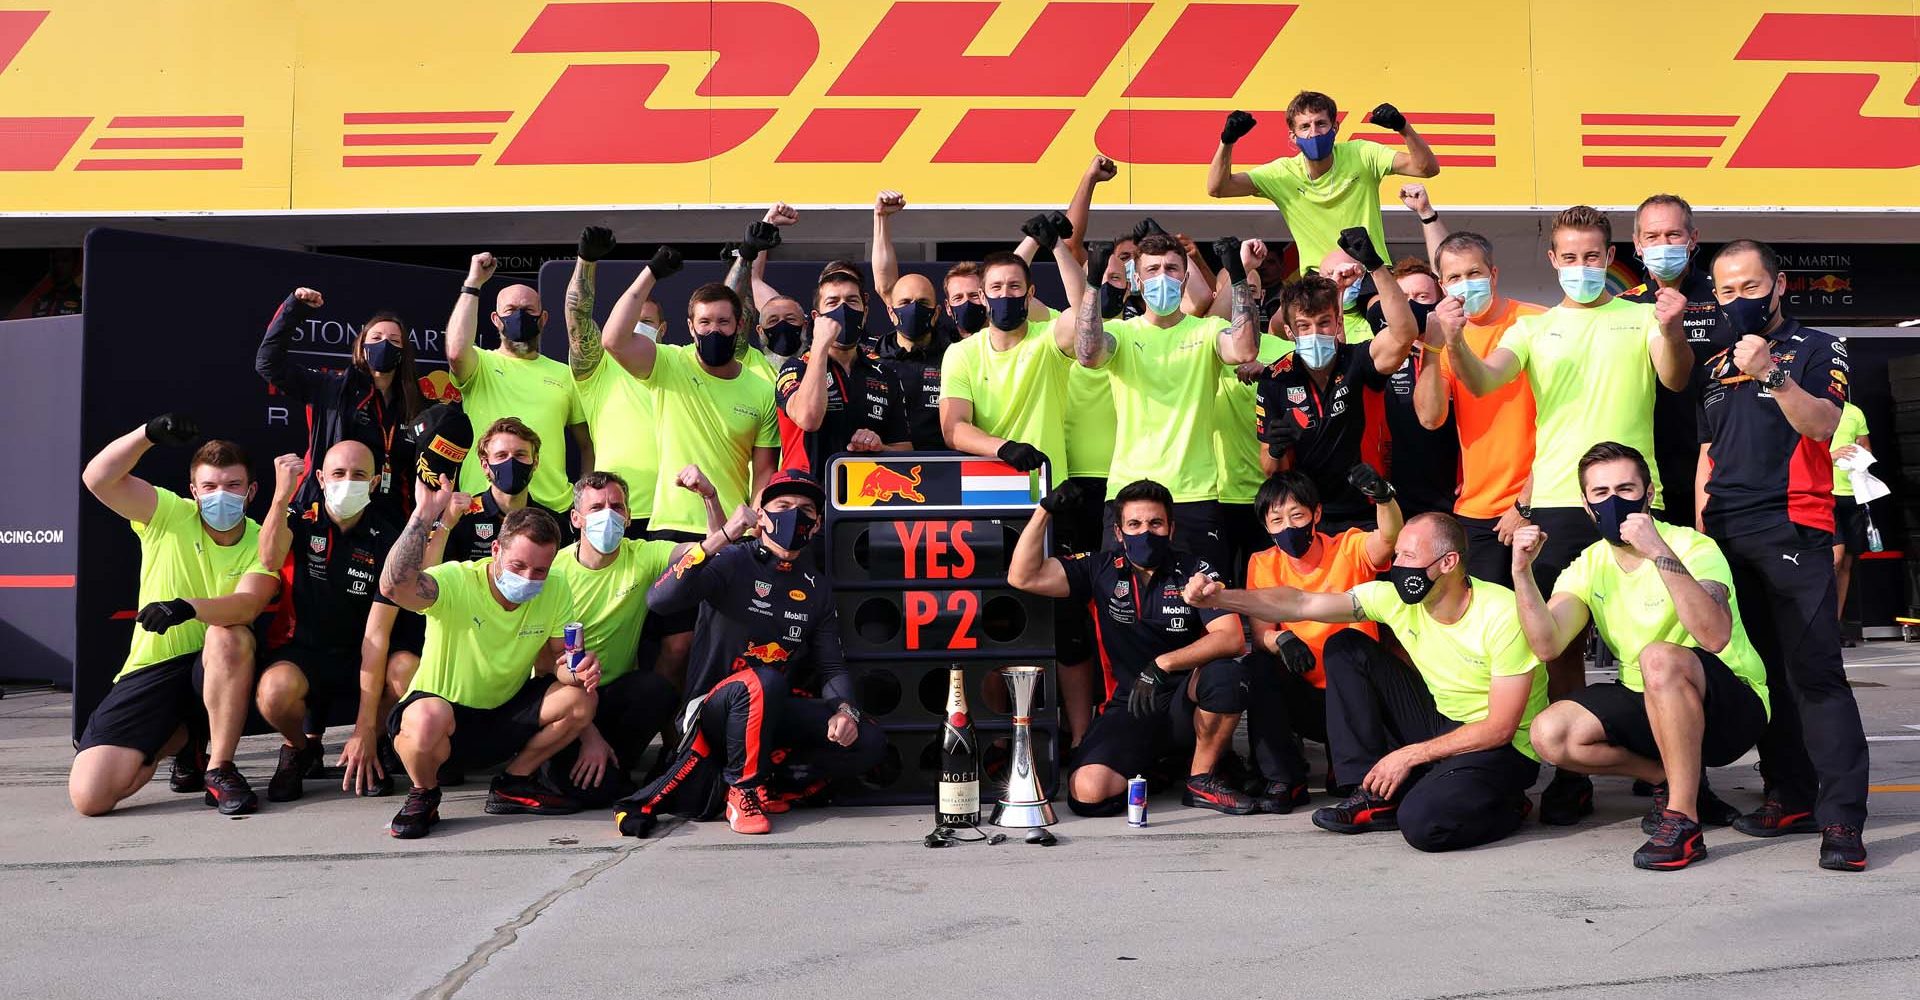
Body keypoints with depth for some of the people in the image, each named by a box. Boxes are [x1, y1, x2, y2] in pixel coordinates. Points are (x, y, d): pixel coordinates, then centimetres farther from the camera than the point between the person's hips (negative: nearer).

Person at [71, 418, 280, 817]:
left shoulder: (261, 542, -6)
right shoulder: (171, 515, -1)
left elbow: (248, 605, -25)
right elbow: (98, 479, -13)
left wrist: (189, 607, -43)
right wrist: (149, 433, -24)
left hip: (220, 667, -2)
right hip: (153, 668, 2)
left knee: (228, 635, -38)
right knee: (89, 796, -12)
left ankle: (220, 768, -21)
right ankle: (180, 737, 21)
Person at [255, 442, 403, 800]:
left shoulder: (387, 540, -9)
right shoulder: (301, 518, -2)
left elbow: (376, 634, -16)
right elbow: (270, 559, -27)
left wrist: (365, 730, -21)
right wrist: (282, 494, -39)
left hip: (360, 658, 0)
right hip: (301, 649, 0)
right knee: (274, 692, -34)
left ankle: (373, 748, 3)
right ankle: (301, 748, 4)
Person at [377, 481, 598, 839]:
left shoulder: (556, 592, -8)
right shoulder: (457, 581, -23)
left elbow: (558, 659, -2)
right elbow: (394, 586, -43)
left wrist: (578, 668, -26)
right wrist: (425, 513, -44)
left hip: (506, 715, 5)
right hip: (441, 710, -5)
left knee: (582, 699, -18)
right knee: (426, 719, -40)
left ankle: (513, 783, 5)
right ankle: (424, 793, -4)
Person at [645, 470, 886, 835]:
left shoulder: (817, 588, 10)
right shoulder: (732, 562, -8)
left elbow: (831, 667, 7)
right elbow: (659, 600, -25)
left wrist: (845, 709, -15)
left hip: (778, 712, 5)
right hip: (715, 708, -5)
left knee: (867, 742, -15)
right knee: (764, 681, -38)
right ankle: (742, 788, -17)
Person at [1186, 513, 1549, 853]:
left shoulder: (1503, 615, -23)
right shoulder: (1397, 599, -8)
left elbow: (1500, 729, -21)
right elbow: (1301, 604, -12)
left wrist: (1409, 755, -20)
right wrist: (1219, 597, -25)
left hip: (1504, 748, -6)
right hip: (1440, 724, 6)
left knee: (1422, 823, -34)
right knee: (1345, 648, -6)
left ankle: (1506, 805, 1)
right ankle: (1375, 797, -4)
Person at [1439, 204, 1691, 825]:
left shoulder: (1641, 318, 11)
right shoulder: (1534, 329, 15)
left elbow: (1675, 379, -6)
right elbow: (1483, 382, -2)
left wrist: (1672, 331, -28)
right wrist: (1455, 343, -24)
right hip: (1556, 502, 1)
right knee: (1561, 644, 2)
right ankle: (1570, 776, 10)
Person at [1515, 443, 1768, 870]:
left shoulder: (1693, 547, -16)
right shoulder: (1588, 566, 0)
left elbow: (1715, 637, -36)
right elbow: (1547, 645, -16)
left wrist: (1661, 554, -42)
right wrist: (1522, 574, -27)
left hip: (1732, 709, -6)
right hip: (1649, 706, 6)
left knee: (1659, 658, -37)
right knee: (1549, 735, -17)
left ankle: (1683, 819, -25)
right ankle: (1675, 781, 6)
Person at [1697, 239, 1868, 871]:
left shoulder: (1815, 349, 4)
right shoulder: (1714, 368, 19)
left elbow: (1821, 425, -12)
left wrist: (1771, 372, -23)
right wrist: (1700, 529, 14)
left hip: (1793, 529, -5)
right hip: (1726, 537, 6)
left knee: (1815, 672, -10)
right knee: (1757, 672, 7)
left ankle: (1842, 818, -9)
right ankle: (1790, 797, 15)